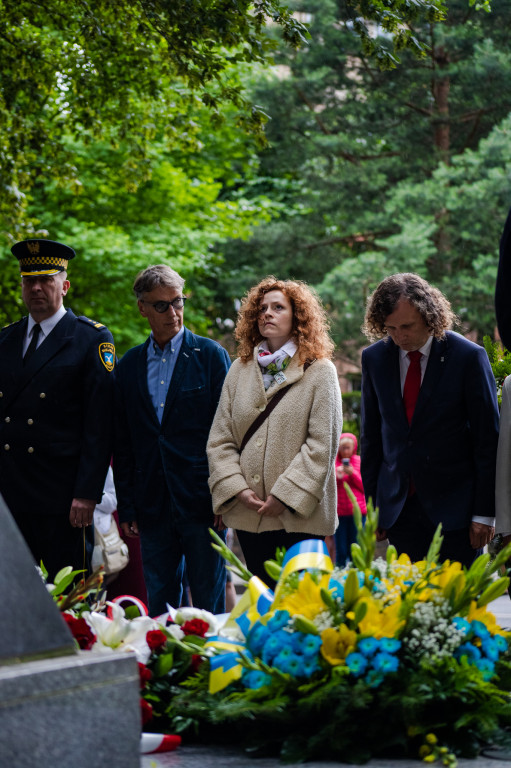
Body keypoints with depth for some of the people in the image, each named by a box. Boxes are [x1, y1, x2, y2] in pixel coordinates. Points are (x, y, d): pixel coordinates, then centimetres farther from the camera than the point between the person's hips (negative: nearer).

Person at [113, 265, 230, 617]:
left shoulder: (210, 354, 1)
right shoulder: (129, 365, 11)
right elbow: (123, 445, 13)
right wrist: (126, 507, 8)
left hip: (200, 502, -3)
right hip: (152, 505, 3)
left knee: (209, 606, 0)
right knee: (159, 606, 7)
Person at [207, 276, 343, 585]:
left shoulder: (320, 372, 2)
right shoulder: (239, 370, 14)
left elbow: (322, 444, -6)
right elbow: (220, 439, 10)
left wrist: (286, 495, -14)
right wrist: (236, 488, -5)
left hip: (299, 516, -4)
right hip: (248, 514, 4)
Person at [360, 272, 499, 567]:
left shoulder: (469, 357, -7)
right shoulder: (374, 358, 4)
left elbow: (489, 440, -5)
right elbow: (372, 435, 11)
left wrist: (485, 513, -7)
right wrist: (372, 504, 8)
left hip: (454, 508, -3)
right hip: (398, 507, 3)